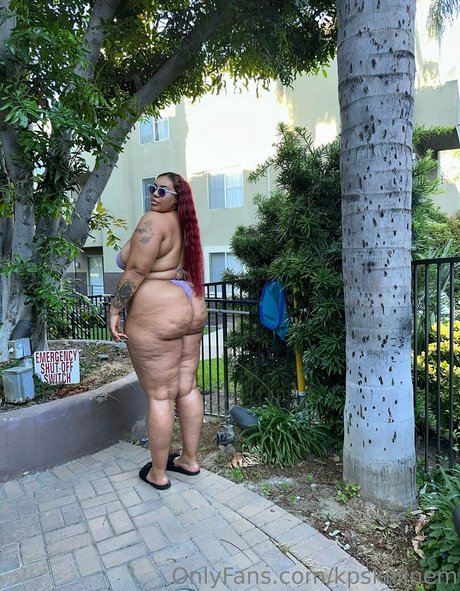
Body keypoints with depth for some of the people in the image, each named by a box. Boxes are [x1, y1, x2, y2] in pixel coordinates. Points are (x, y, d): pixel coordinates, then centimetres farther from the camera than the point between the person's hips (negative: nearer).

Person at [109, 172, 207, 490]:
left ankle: (158, 473, 16)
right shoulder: (184, 224, 15)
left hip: (157, 316, -9)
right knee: (187, 388, 13)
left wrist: (115, 309, -10)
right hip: (191, 310, 9)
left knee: (159, 396, 1)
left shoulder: (154, 221, -11)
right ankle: (190, 459, 27)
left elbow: (136, 270, -17)